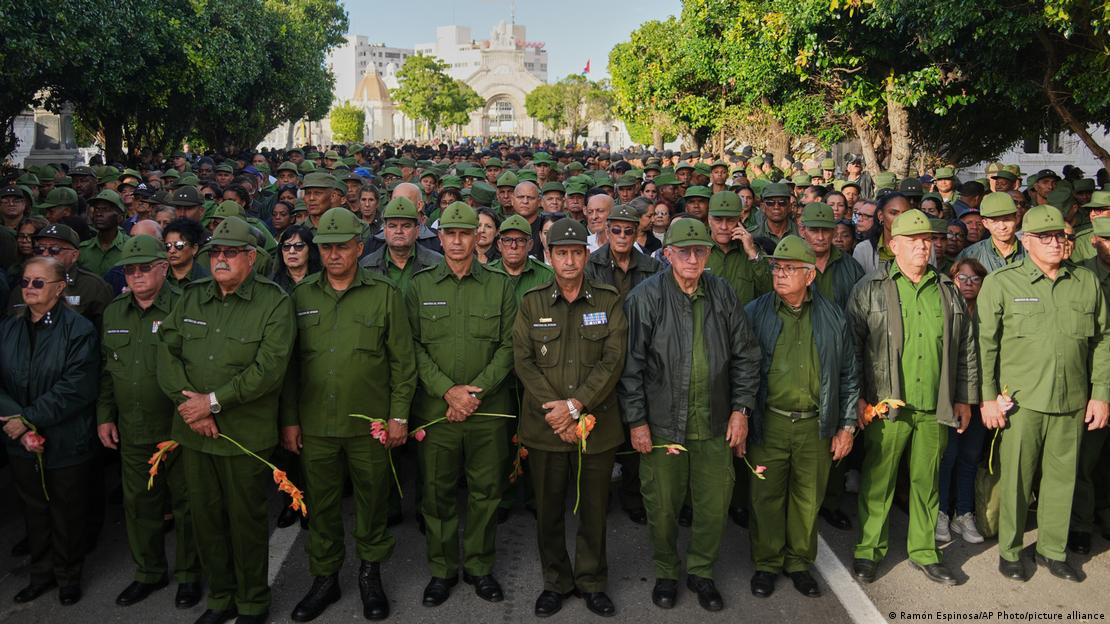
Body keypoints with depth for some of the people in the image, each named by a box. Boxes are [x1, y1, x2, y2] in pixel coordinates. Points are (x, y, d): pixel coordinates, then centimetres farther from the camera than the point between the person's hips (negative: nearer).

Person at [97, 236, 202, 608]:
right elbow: (106, 369, 15)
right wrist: (105, 415, 12)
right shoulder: (113, 312, 8)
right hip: (132, 430, 6)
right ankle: (149, 573, 34)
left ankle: (189, 575, 25)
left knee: (185, 504, 8)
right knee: (138, 503, 16)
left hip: (177, 428, -5)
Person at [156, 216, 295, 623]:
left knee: (246, 520, 6)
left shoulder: (274, 303, -8)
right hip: (193, 432, 5)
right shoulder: (192, 298, 9)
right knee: (205, 516, 15)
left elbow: (269, 368, -16)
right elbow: (167, 352, 2)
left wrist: (215, 401, -17)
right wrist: (188, 402, -11)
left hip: (247, 434, -5)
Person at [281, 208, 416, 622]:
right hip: (315, 425, 2)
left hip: (370, 424, -2)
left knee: (372, 500, 11)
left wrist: (399, 416, -4)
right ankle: (324, 578, 30)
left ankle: (370, 573, 30)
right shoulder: (302, 295, 4)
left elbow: (402, 361, -1)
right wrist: (289, 419, 4)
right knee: (321, 504, 13)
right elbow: (290, 362, 6)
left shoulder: (385, 294, -3)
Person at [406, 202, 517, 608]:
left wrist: (477, 389, -11)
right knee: (438, 491, 8)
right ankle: (442, 570, 24)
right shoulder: (420, 286, 4)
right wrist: (448, 390, -12)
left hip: (490, 407, 0)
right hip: (435, 407, 0)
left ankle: (479, 566, 25)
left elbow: (509, 345, 0)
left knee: (486, 490, 8)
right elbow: (415, 346, -1)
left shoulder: (499, 285, 4)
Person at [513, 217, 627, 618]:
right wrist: (557, 414, -13)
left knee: (594, 508, 10)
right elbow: (523, 361, -4)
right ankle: (555, 582, 29)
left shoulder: (609, 301, 1)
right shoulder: (531, 302, 3)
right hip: (545, 427, 1)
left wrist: (576, 404, -17)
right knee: (549, 510, 11)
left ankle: (592, 582, 28)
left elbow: (613, 360, -7)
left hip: (598, 425, 0)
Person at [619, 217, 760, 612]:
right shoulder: (646, 297, -7)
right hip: (661, 423, -2)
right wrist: (636, 420, -8)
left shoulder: (722, 295, 4)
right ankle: (665, 572, 32)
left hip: (715, 425, 3)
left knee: (714, 506, 9)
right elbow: (631, 364, -7)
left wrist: (741, 408, 4)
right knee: (662, 508, 8)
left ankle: (701, 572, 32)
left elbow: (745, 355, 9)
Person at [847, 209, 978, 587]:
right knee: (878, 481, 4)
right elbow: (852, 346, -3)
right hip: (886, 406, -3)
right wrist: (858, 397, -7)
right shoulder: (871, 289, -1)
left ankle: (924, 552, 26)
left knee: (927, 481, 12)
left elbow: (966, 348, 15)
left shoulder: (948, 291, 11)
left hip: (935, 409, 3)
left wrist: (965, 398, 12)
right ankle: (868, 550, 17)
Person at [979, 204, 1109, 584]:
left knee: (1062, 477, 11)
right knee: (1015, 477, 5)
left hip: (1073, 402, 3)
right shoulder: (1001, 283, -3)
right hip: (1020, 400, -3)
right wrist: (989, 396, -6)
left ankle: (1053, 550, 29)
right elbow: (985, 343, -3)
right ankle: (1009, 550, 21)